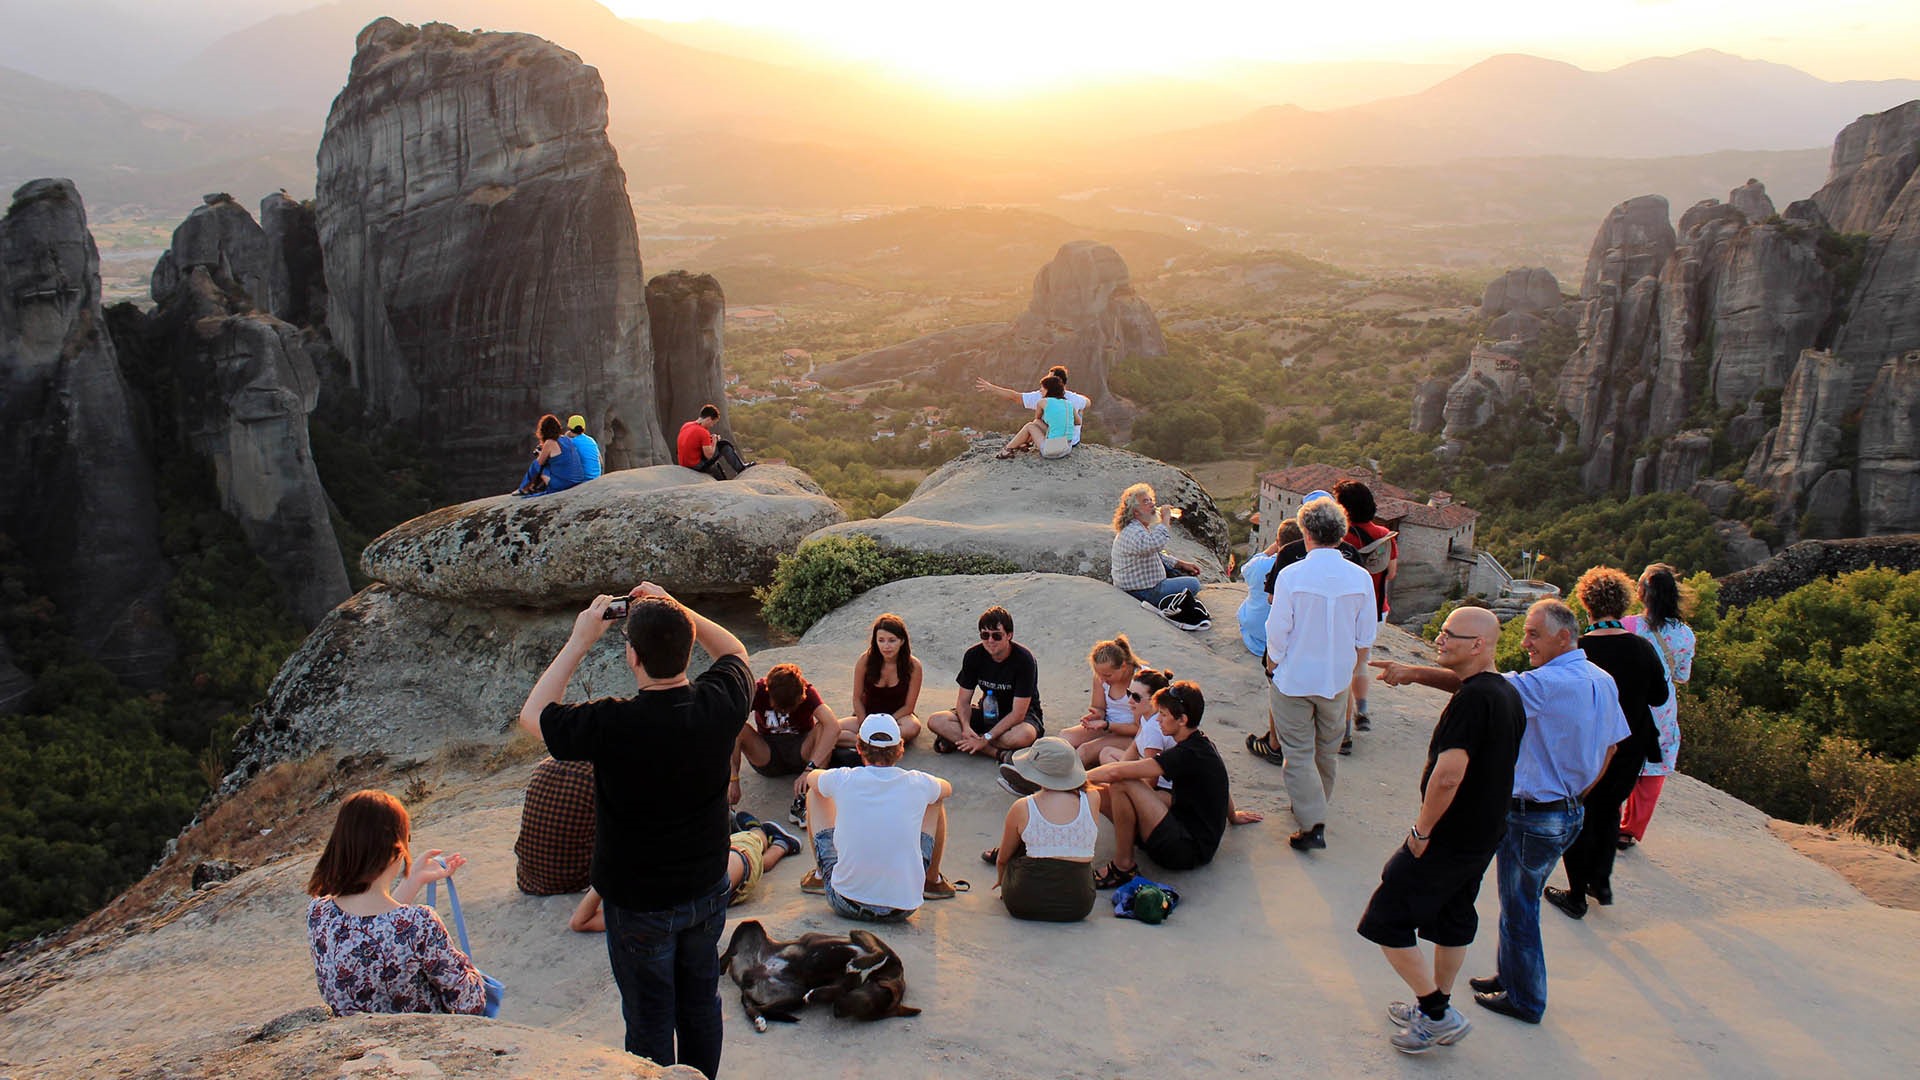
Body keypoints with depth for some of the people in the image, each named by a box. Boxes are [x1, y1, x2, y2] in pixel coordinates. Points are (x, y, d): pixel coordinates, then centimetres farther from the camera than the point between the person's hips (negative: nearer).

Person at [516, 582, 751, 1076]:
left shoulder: (611, 725, -29)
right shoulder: (718, 704, -18)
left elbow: (532, 714, -10)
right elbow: (735, 651, 7)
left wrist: (579, 641, -9)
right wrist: (677, 610, 1)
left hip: (640, 905, -4)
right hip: (707, 890, 4)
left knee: (650, 1021, 14)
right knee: (701, 1006, 22)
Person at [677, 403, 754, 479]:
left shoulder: (685, 425, 6)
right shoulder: (703, 432, -19)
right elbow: (709, 455, -19)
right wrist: (714, 442, -1)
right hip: (697, 466, -8)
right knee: (724, 445, 1)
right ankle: (740, 468, 12)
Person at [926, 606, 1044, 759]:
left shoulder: (1023, 659, -23)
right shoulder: (973, 656, -9)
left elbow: (1018, 713, -24)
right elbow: (963, 700, -5)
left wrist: (986, 738, -29)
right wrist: (966, 727, -27)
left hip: (1023, 715, -4)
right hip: (987, 713, 4)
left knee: (1023, 736, -42)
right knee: (935, 721, -18)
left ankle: (955, 739, -25)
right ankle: (999, 753, -27)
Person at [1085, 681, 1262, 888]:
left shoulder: (1188, 754, -22)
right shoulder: (1201, 743, 6)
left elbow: (1116, 772, -26)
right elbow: (1220, 783, 28)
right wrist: (1232, 817, 46)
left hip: (1189, 851, -9)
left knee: (1121, 785, -24)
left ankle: (1123, 867, -14)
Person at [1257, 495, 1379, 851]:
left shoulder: (1291, 575, -19)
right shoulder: (1360, 578, -9)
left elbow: (1277, 631, -14)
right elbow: (1366, 637, 0)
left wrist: (1273, 666, 4)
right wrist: (1354, 671, 16)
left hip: (1294, 678, -4)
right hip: (1337, 679, 4)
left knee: (1298, 753, 5)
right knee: (1327, 749, 22)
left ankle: (1312, 825, 0)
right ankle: (1317, 805, 39)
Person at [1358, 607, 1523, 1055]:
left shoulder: (1472, 698, -26)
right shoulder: (1509, 694, 5)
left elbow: (1448, 775, -31)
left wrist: (1422, 829, -19)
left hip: (1448, 840, -10)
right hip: (1485, 833, 10)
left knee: (1387, 922, 1)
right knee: (1453, 919, 23)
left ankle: (1437, 1015, 7)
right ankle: (1436, 1006, 37)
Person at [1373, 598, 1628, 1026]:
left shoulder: (1550, 684, -25)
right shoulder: (1602, 682, 4)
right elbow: (1610, 745, 13)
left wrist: (1415, 673, -26)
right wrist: (1574, 793, 18)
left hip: (1531, 818, -9)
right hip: (1569, 812, 9)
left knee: (1519, 907, 8)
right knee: (1519, 902, 23)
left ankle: (1524, 998, 23)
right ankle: (1511, 977, 37)